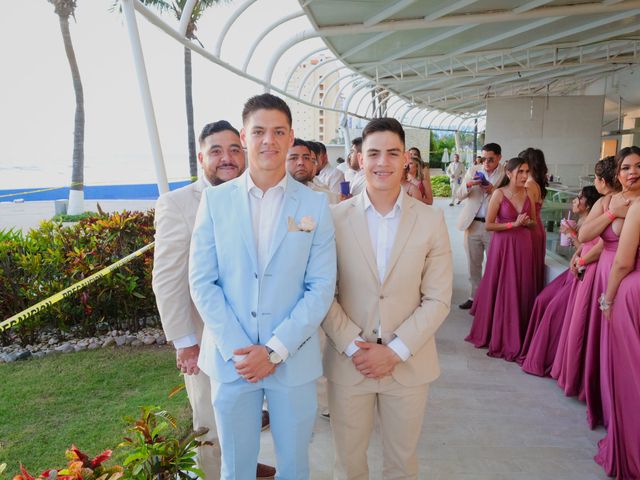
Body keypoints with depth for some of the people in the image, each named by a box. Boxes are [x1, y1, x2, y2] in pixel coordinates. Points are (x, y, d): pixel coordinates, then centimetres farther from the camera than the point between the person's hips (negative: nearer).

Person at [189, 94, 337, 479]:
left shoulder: (315, 205, -2)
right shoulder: (215, 200, 0)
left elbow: (322, 286, -5)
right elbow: (202, 281, -2)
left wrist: (275, 350, -12)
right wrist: (236, 349, -11)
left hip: (293, 359, 0)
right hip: (231, 359, 1)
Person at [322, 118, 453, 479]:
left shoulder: (432, 221, -4)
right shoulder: (335, 218, -6)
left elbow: (437, 299, -4)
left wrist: (396, 351, -12)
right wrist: (352, 347, -12)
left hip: (409, 364, 1)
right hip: (348, 363, 0)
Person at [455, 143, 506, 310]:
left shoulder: (506, 174, -3)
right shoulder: (473, 171, 6)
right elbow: (459, 196, 4)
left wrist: (493, 191, -21)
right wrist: (468, 185, -15)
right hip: (472, 225, 3)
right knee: (473, 264, 12)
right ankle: (475, 296, 24)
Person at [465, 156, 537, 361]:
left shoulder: (528, 194, 5)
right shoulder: (499, 194, -9)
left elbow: (533, 223, 15)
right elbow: (488, 225, -10)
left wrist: (527, 222, -5)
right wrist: (513, 224, -16)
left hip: (523, 246, 4)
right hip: (503, 245, -4)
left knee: (521, 292, 8)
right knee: (501, 290, 2)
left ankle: (518, 336, 22)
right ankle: (498, 337, 17)